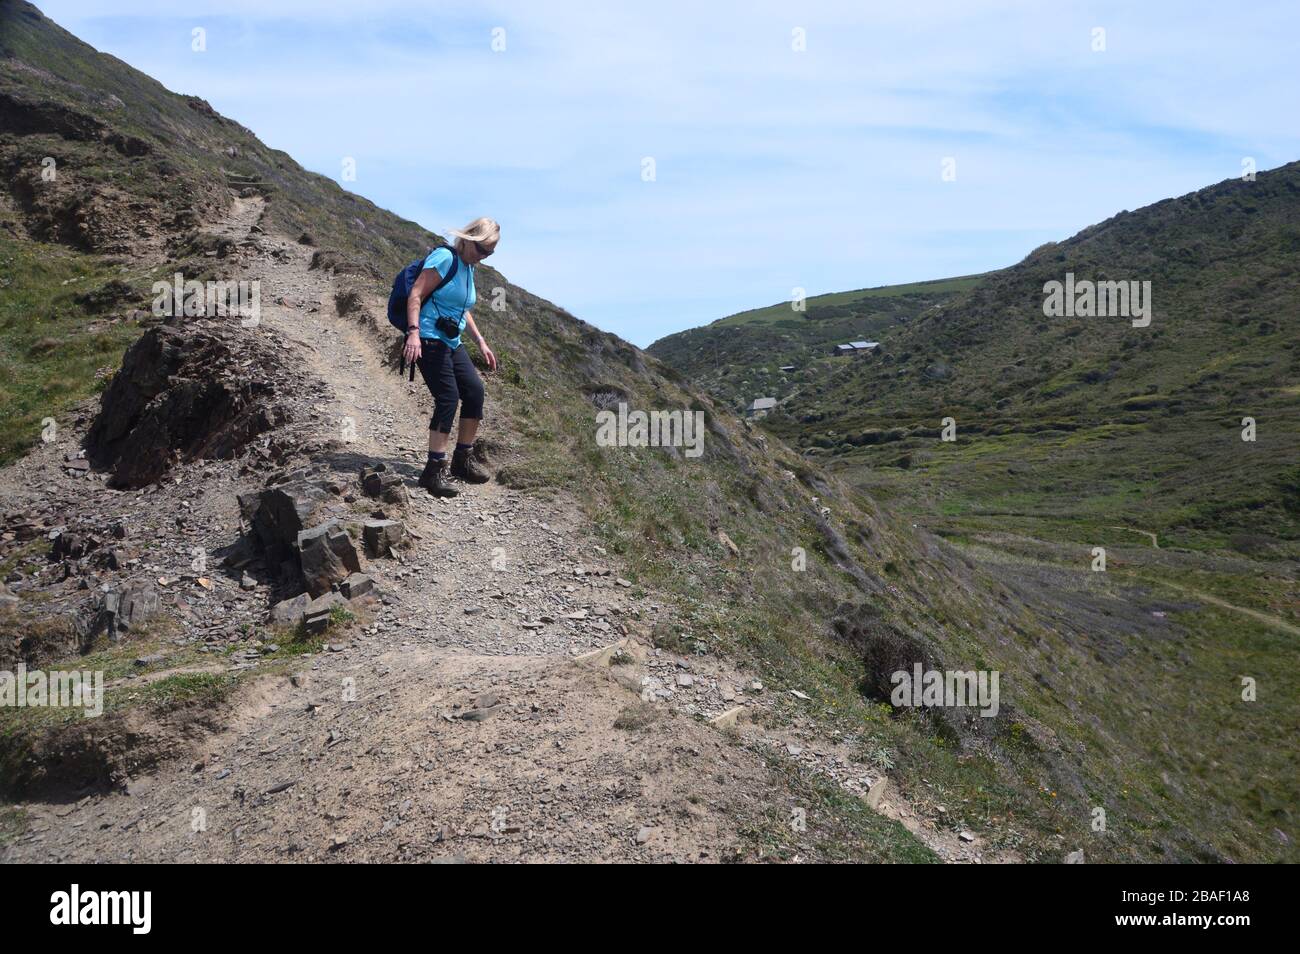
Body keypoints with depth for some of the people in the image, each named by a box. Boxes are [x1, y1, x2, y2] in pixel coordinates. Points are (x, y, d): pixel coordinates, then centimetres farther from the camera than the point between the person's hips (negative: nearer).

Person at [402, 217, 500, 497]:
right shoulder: (444, 258, -11)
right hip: (429, 340, -9)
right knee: (448, 398, -16)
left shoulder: (468, 268, 17)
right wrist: (413, 332, -29)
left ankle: (461, 461, 18)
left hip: (451, 344, 9)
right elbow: (415, 295, -19)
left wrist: (481, 342, 24)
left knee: (475, 390, 5)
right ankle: (434, 471, -13)